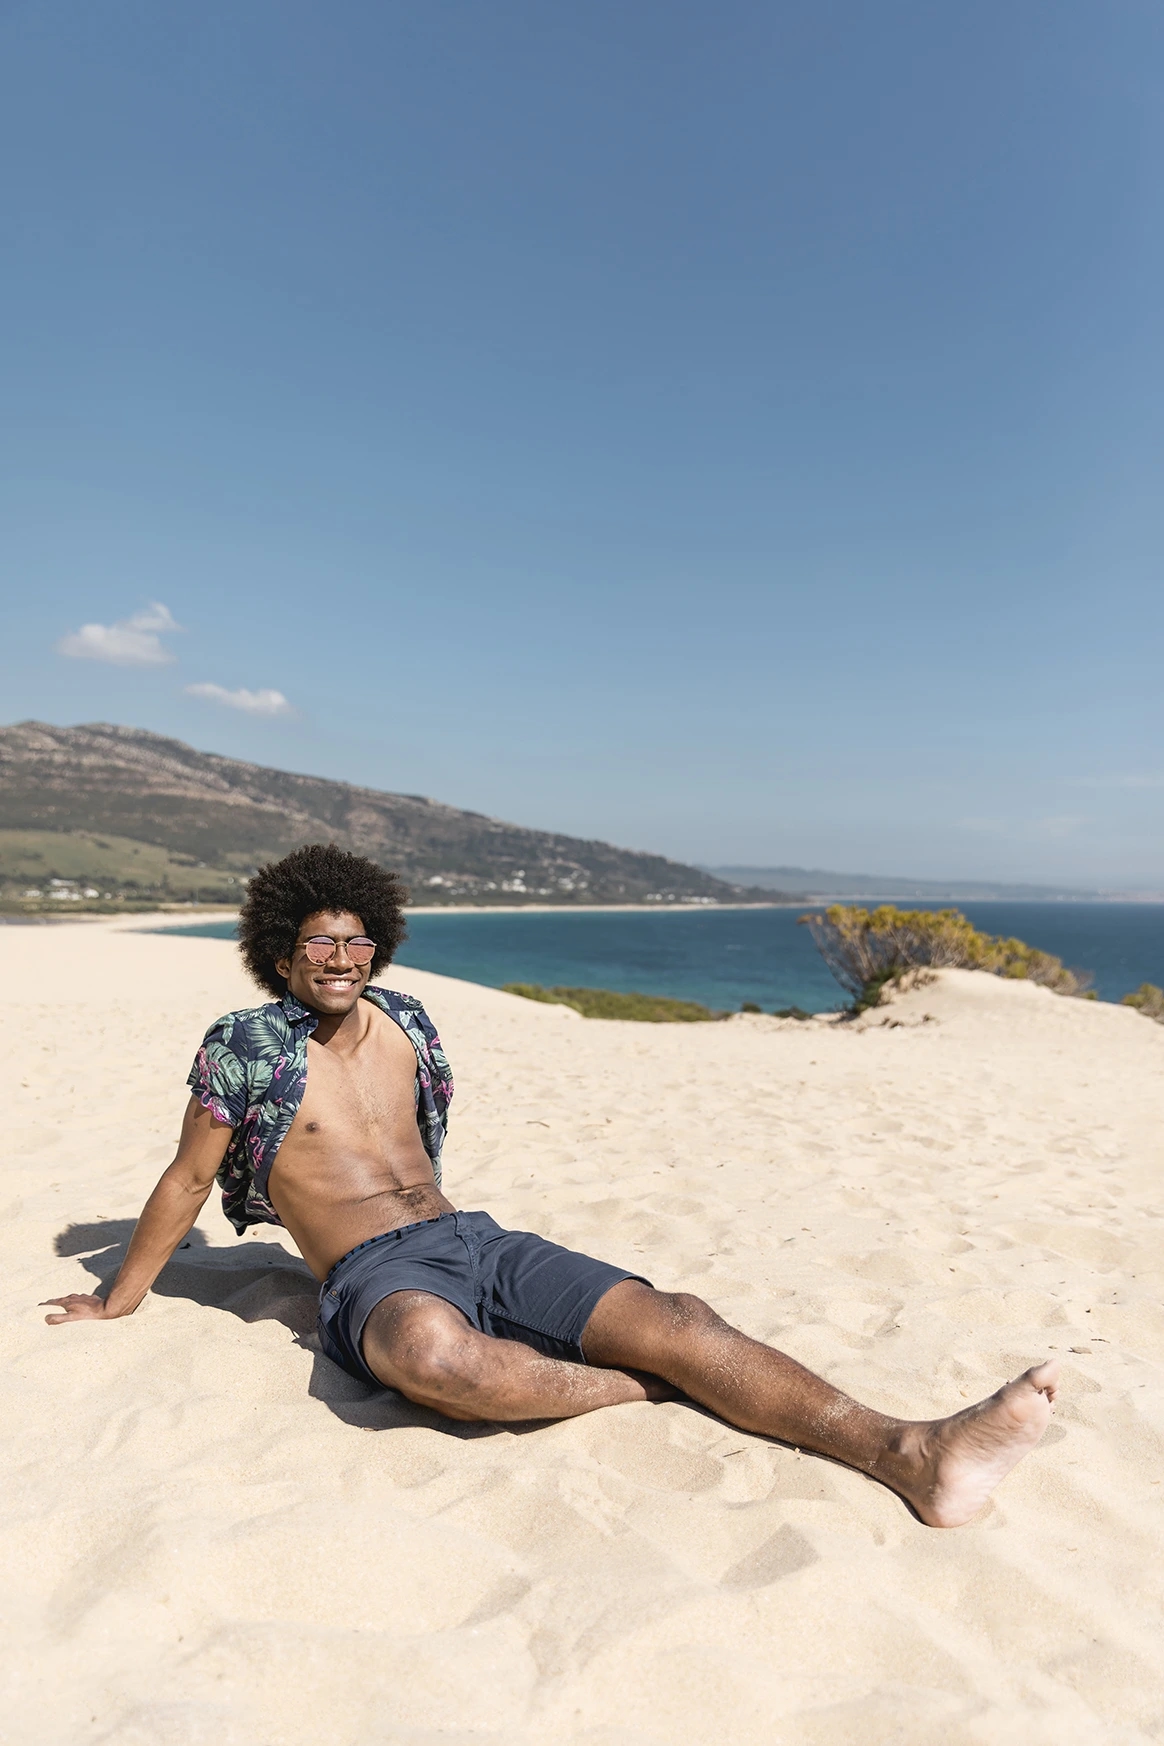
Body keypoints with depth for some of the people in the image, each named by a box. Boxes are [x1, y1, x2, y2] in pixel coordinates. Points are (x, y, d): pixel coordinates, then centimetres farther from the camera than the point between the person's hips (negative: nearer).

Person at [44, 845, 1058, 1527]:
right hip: (376, 1278, -5)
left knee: (675, 1319, -19)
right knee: (433, 1351, -44)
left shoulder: (405, 1025, 14)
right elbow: (187, 1181, 9)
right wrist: (119, 1301, 18)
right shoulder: (244, 1046, -2)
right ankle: (640, 1389, -21)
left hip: (478, 1241, 5)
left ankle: (910, 1454, -30)